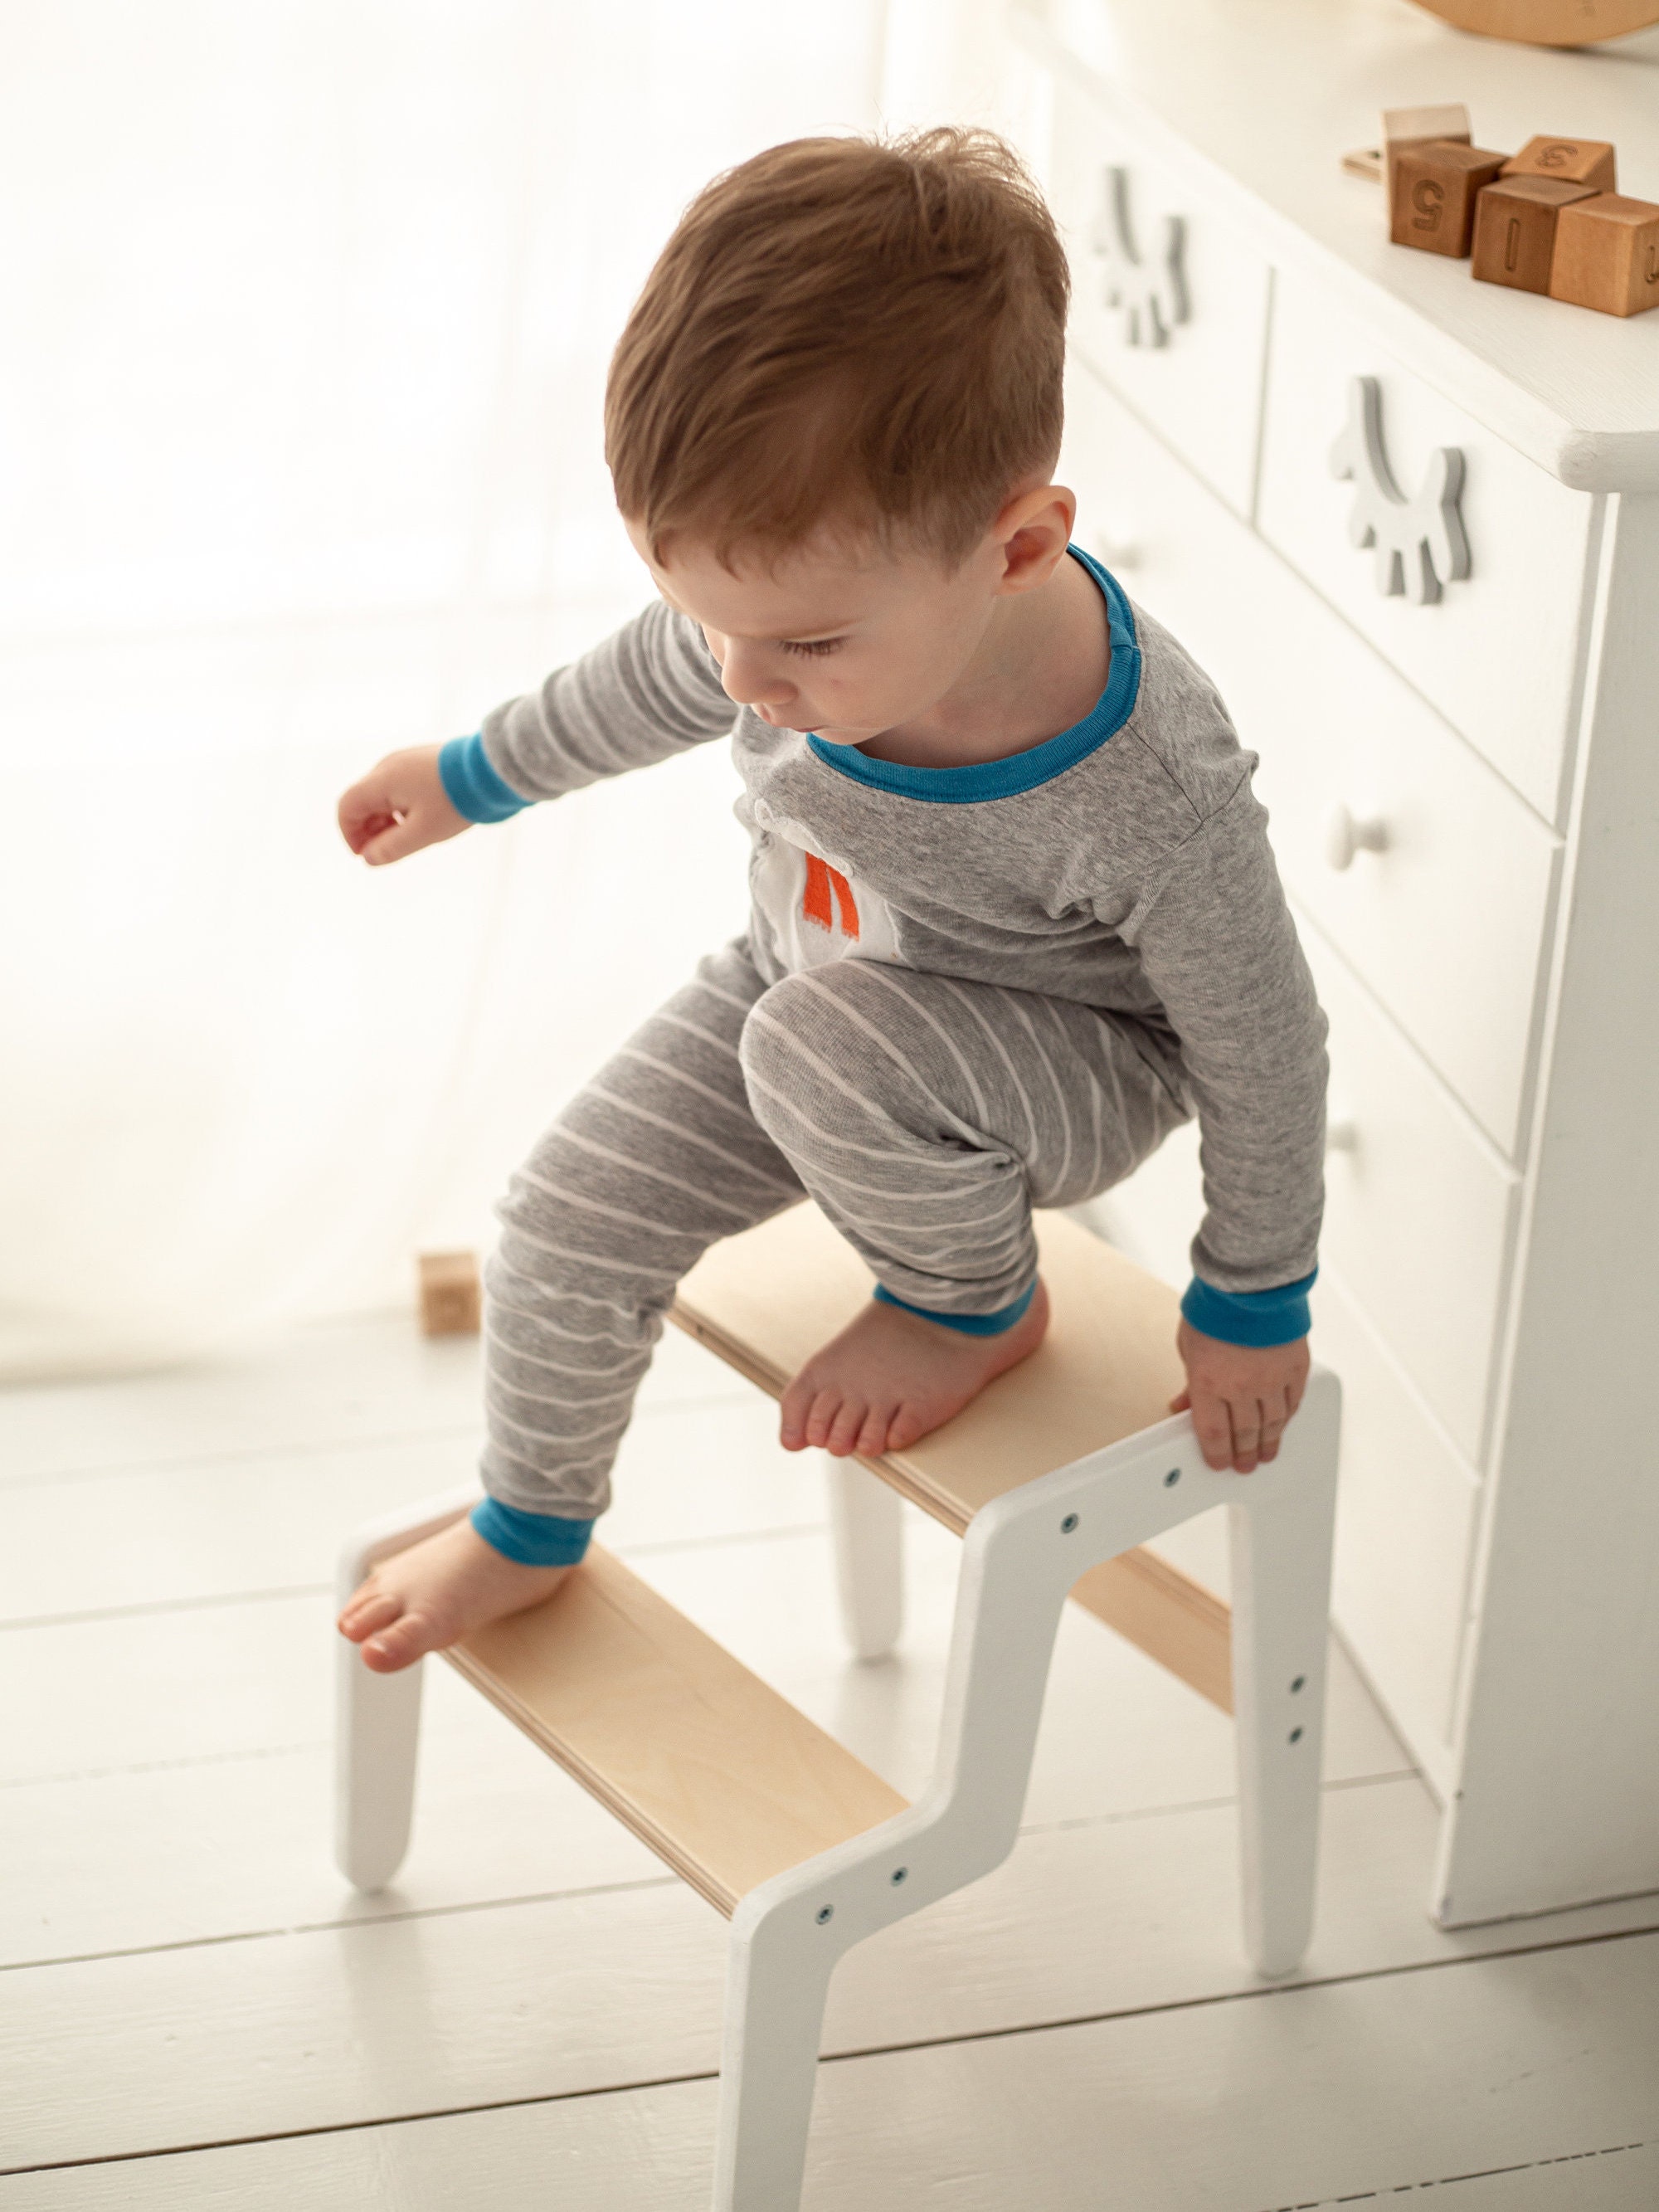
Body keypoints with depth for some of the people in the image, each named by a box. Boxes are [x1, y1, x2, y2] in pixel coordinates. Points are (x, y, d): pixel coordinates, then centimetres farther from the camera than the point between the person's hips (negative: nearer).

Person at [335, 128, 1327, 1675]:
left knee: (827, 1043, -35)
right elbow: (641, 690, 2)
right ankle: (530, 1523, 26)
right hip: (809, 978, 6)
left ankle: (979, 1309, -4)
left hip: (1075, 1070, -5)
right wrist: (470, 775, 18)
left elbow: (1261, 1050, -22)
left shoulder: (1149, 796, -39)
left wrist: (1250, 1306, -9)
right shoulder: (800, 598, -24)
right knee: (571, 1218, -2)